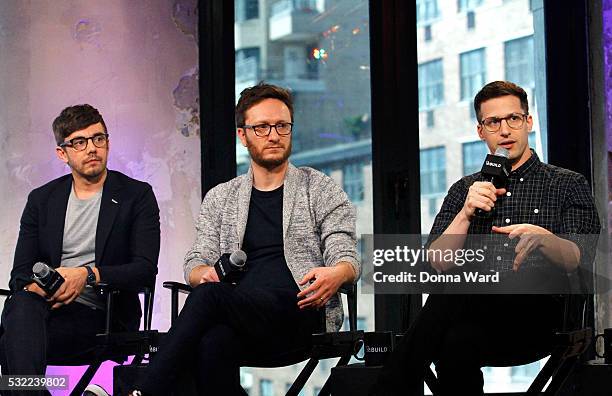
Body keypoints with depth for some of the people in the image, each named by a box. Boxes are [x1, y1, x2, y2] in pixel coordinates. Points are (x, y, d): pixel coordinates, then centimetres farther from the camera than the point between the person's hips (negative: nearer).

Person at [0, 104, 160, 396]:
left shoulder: (137, 195, 8)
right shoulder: (41, 200, 19)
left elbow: (146, 270, -3)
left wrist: (88, 274, -19)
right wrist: (34, 286, -14)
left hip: (99, 317, -3)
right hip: (46, 305, 3)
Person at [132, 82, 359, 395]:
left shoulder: (321, 190, 15)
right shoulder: (220, 198, 23)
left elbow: (347, 258, 6)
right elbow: (195, 264, 17)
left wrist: (336, 274, -20)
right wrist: (204, 273, -10)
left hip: (301, 310, -2)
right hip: (240, 317, 3)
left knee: (209, 296, -33)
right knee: (214, 344, -38)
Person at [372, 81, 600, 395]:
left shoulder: (568, 185, 15)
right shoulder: (464, 190, 24)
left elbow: (579, 260, 0)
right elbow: (437, 264, 12)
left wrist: (542, 237, -21)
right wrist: (465, 215, -5)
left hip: (537, 316, -2)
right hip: (473, 319, 2)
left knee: (452, 295, -34)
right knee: (457, 342, -38)